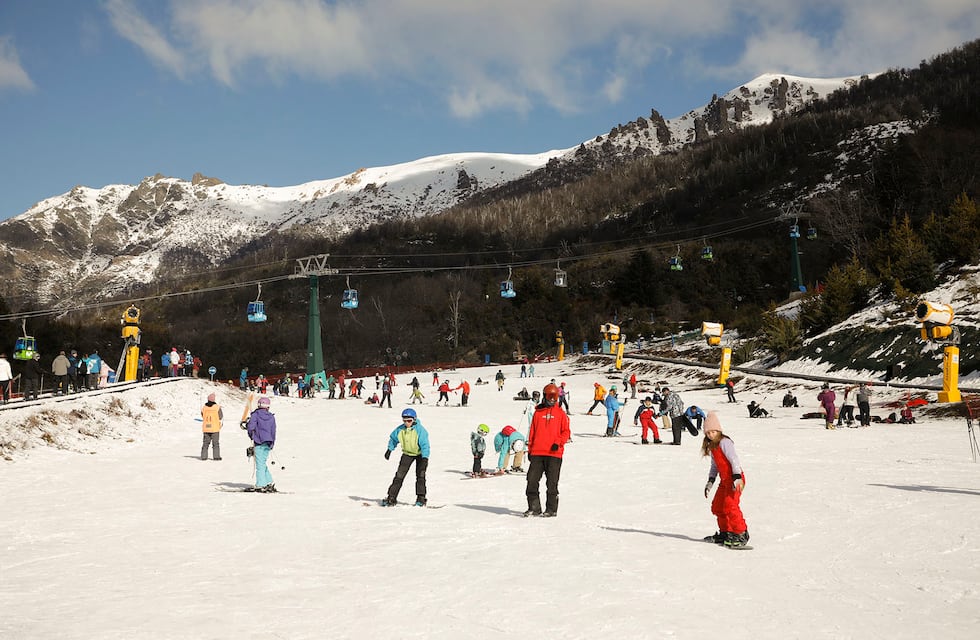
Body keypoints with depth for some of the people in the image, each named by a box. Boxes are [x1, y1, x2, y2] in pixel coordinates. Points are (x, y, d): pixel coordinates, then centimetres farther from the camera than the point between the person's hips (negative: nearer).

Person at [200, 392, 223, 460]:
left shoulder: (204, 407, 0)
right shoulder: (217, 407, -10)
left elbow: (203, 416, 10)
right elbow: (221, 417, -3)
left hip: (206, 428, 3)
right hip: (215, 428, -3)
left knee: (205, 442, 12)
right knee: (215, 443, 3)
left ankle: (203, 456, 12)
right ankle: (216, 456, 1)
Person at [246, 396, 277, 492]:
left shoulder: (255, 414, -5)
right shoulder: (271, 417, 9)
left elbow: (251, 427, -15)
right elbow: (273, 431, 12)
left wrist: (252, 437, 4)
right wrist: (272, 444, 21)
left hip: (259, 442, -5)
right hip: (268, 443, 5)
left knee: (260, 464, -3)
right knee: (263, 463, 15)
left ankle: (260, 485, -4)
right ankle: (269, 482, 10)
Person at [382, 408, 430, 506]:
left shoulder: (420, 430, -28)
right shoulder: (400, 429, -14)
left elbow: (425, 445, -30)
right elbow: (393, 438, 7)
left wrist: (425, 458, -39)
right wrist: (389, 449, 5)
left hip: (420, 454, -4)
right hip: (407, 454, 4)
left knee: (420, 475, -13)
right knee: (399, 475, -1)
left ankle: (421, 498, -5)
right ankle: (391, 497, 2)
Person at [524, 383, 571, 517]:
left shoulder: (560, 413, 5)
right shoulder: (538, 413, 11)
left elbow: (566, 431, 3)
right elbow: (532, 431, 13)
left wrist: (558, 443, -13)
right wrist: (530, 449, 9)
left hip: (554, 453, -2)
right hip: (537, 453, 2)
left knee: (552, 483, 1)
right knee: (532, 481, 0)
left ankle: (552, 509, 10)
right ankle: (534, 507, 9)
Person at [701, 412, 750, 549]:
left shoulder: (724, 442, -12)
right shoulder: (711, 446, 15)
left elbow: (734, 459, -21)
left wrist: (737, 477, -28)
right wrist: (710, 481, 14)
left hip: (734, 479, -10)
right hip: (725, 480, 10)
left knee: (730, 505, -18)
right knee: (717, 506, 13)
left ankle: (741, 534, -12)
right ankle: (725, 532, 27)